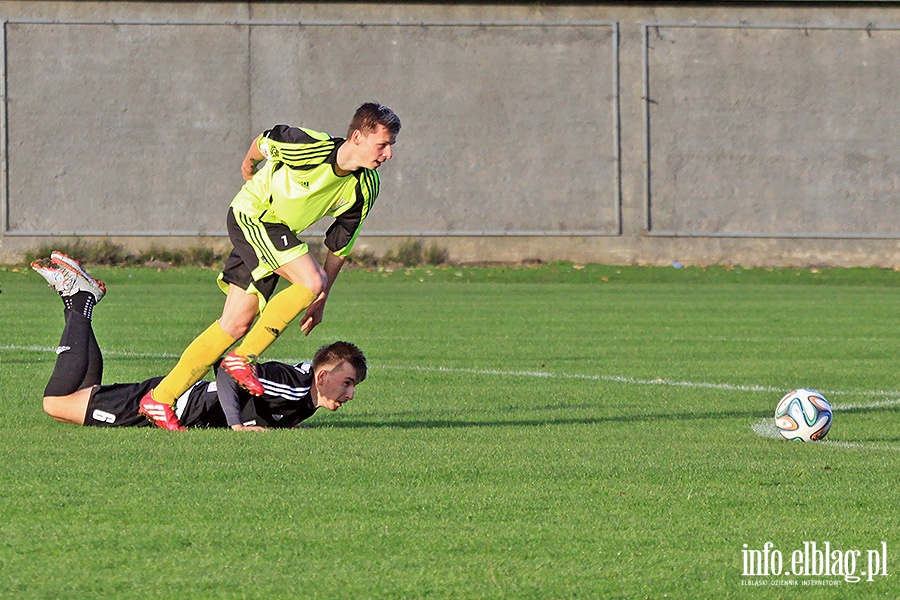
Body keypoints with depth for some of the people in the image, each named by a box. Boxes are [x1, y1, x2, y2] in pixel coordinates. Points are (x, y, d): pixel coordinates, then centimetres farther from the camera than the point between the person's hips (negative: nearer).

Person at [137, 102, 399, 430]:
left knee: (237, 324, 1)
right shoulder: (309, 147, -25)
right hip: (251, 214, -7)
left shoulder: (365, 187, -8)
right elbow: (263, 142, -3)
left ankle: (160, 398, 6)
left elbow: (340, 245, 4)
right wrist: (248, 168, 18)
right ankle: (243, 357, -12)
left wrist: (320, 301, 6)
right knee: (310, 281, -25)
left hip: (278, 232, 7)